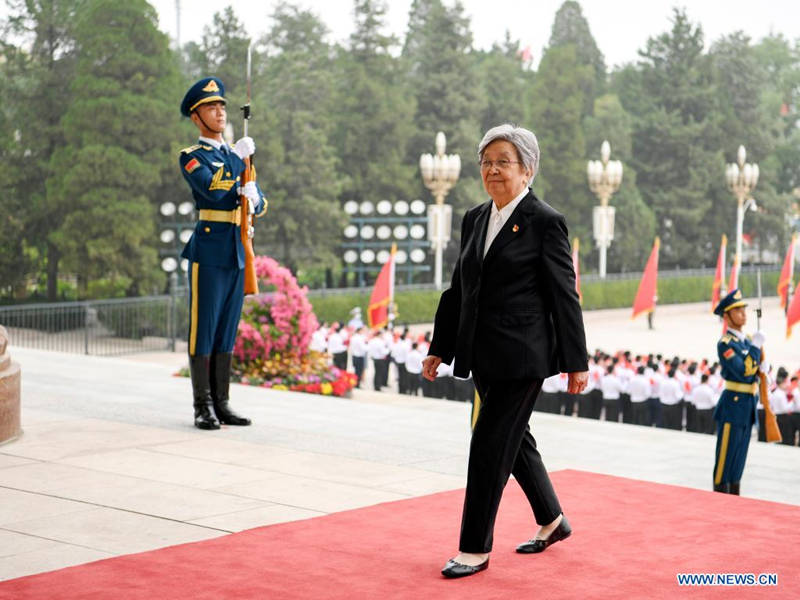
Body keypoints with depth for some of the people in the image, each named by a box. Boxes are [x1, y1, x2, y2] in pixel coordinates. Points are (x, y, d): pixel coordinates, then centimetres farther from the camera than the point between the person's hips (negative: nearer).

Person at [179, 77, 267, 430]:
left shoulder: (237, 155, 19)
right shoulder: (191, 158, 0)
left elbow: (260, 205, 14)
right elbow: (211, 189, -19)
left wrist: (253, 197, -9)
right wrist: (238, 157, -10)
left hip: (238, 252, 6)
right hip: (209, 249, -6)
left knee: (227, 331, 9)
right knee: (203, 329, -3)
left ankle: (221, 404, 14)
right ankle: (203, 409, 1)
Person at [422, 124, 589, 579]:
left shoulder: (545, 222, -9)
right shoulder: (474, 220, 11)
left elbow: (564, 296, -9)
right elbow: (457, 290, 16)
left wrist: (576, 362, -9)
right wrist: (439, 349, 15)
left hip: (522, 354, -7)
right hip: (484, 355, 7)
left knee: (491, 446, -6)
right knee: (515, 440, 18)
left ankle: (476, 549, 4)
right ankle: (553, 520, 37)